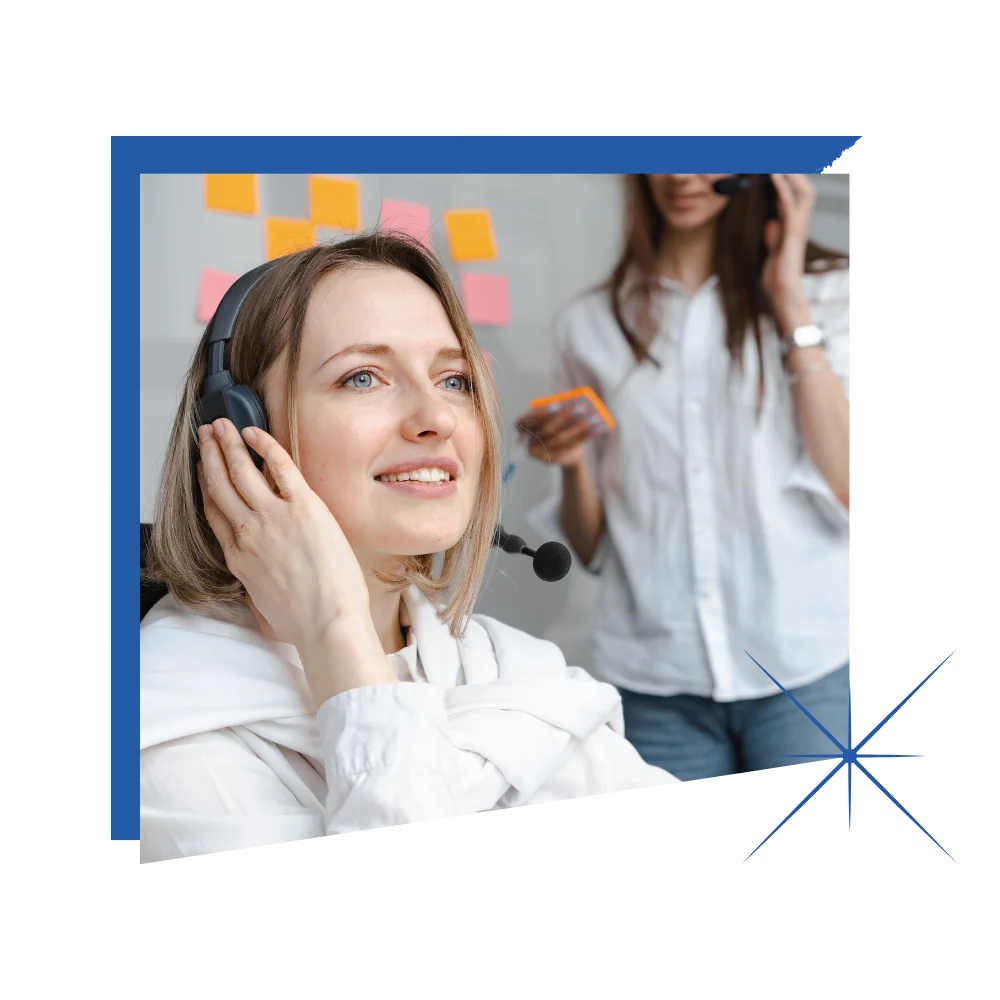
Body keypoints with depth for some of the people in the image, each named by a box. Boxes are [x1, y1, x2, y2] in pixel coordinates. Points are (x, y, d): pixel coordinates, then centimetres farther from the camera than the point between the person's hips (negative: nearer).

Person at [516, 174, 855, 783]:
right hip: (654, 681, 2)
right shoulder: (591, 324, 9)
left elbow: (845, 491, -10)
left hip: (806, 669, -1)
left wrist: (791, 303, -7)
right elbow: (590, 549, 11)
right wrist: (571, 464, -9)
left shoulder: (831, 292, 4)